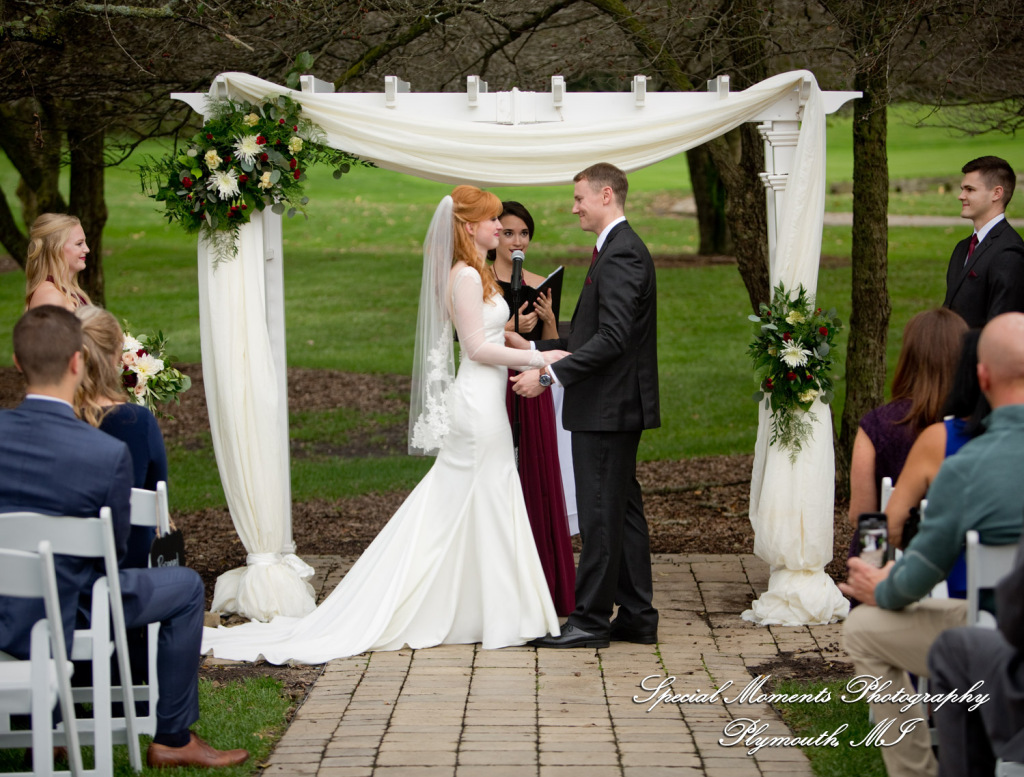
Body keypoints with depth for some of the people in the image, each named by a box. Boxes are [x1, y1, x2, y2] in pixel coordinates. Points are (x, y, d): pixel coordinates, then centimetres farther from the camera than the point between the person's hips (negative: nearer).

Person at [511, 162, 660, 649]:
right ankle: (637, 617, 17)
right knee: (623, 512, 12)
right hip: (615, 408, 11)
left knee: (601, 515, -5)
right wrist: (533, 347, 15)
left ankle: (591, 621, 0)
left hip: (607, 408, -11)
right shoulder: (619, 249, 17)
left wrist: (550, 375, -24)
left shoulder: (621, 254, -17)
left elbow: (612, 338, -25)